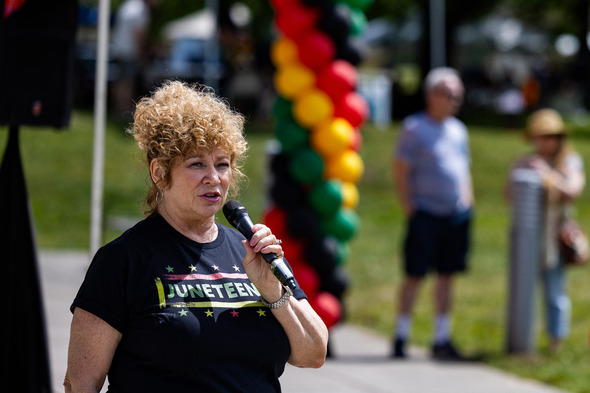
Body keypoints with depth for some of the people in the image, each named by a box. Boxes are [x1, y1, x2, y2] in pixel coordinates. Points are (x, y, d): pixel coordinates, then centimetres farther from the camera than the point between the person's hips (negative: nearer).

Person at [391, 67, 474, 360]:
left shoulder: (458, 130, 15)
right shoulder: (414, 127, -6)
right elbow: (400, 171, -7)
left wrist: (467, 203, 13)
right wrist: (409, 209, -10)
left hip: (456, 215, 6)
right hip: (426, 214, -6)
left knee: (447, 275, 7)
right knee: (414, 275, -3)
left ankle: (442, 339, 13)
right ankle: (400, 336, 6)